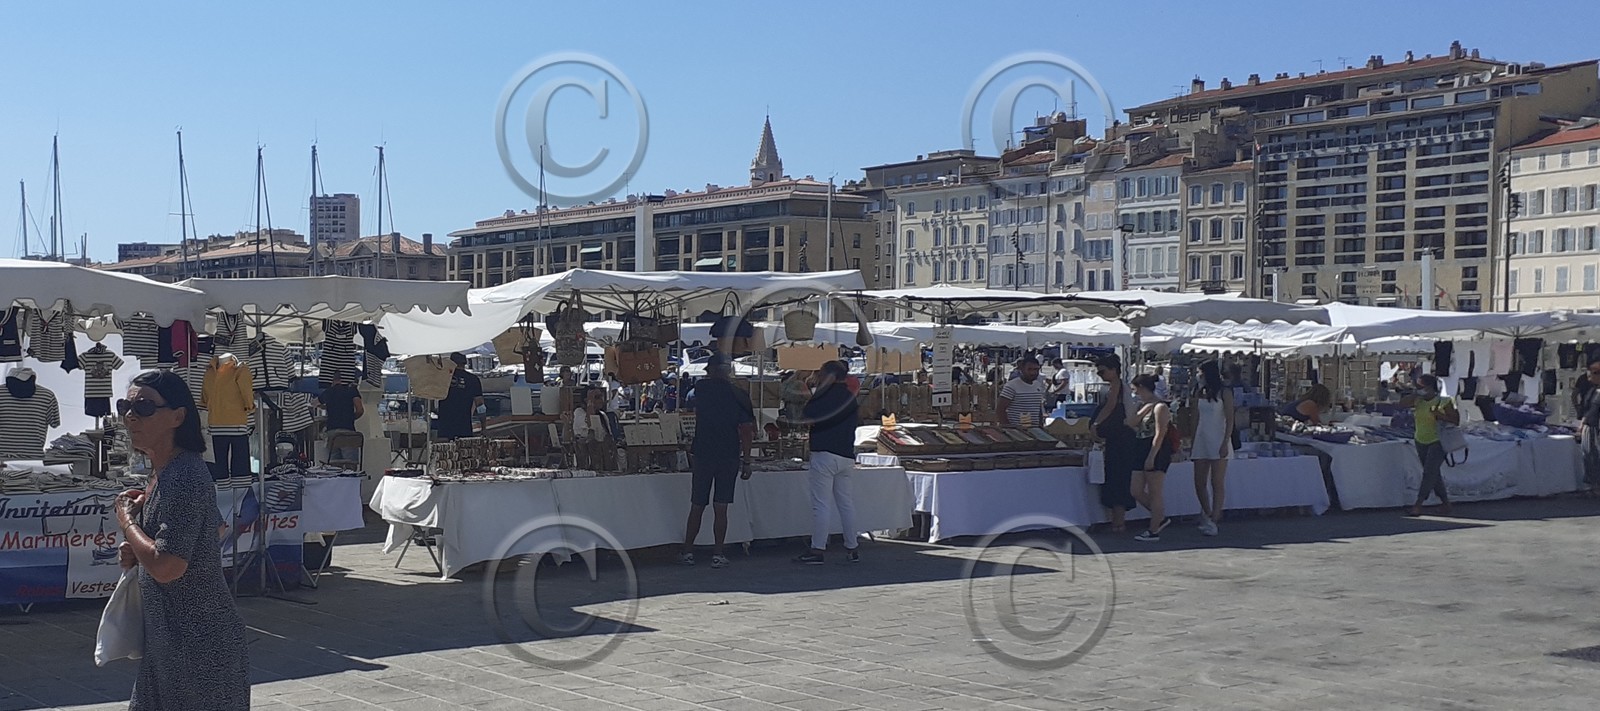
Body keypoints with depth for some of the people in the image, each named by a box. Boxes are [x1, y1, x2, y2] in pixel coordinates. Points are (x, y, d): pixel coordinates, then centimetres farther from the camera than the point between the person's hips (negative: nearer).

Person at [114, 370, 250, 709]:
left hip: (197, 640, -10)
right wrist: (135, 550, 6)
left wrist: (127, 520, -11)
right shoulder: (164, 472, 8)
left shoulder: (184, 478, -22)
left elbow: (166, 567, -27)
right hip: (167, 635, 10)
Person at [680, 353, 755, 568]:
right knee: (720, 508, 2)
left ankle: (688, 552, 13)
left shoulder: (702, 389, -3)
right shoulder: (739, 396, -5)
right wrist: (746, 462, -2)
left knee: (697, 507, 9)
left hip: (702, 455, 1)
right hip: (729, 457, -1)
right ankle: (718, 554, 2)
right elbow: (747, 431, -7)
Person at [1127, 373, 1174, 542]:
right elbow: (1131, 423, 5)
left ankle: (1153, 531, 2)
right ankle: (1161, 518, 22)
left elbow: (1159, 434, -18)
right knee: (1137, 492, 8)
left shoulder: (1160, 407, -12)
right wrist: (1144, 409, -6)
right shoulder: (1144, 405, 16)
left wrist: (1151, 457, -21)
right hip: (1141, 452, 9)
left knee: (1154, 493, -3)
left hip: (1157, 452, -9)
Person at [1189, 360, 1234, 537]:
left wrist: (1225, 443, -15)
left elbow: (1229, 419, -7)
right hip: (1201, 441, 6)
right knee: (1199, 483, 3)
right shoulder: (1200, 394, 12)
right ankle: (1208, 515, 20)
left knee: (1216, 483, -5)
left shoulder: (1224, 393, -3)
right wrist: (1192, 443, 11)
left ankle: (1213, 522, -4)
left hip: (1218, 441, -6)